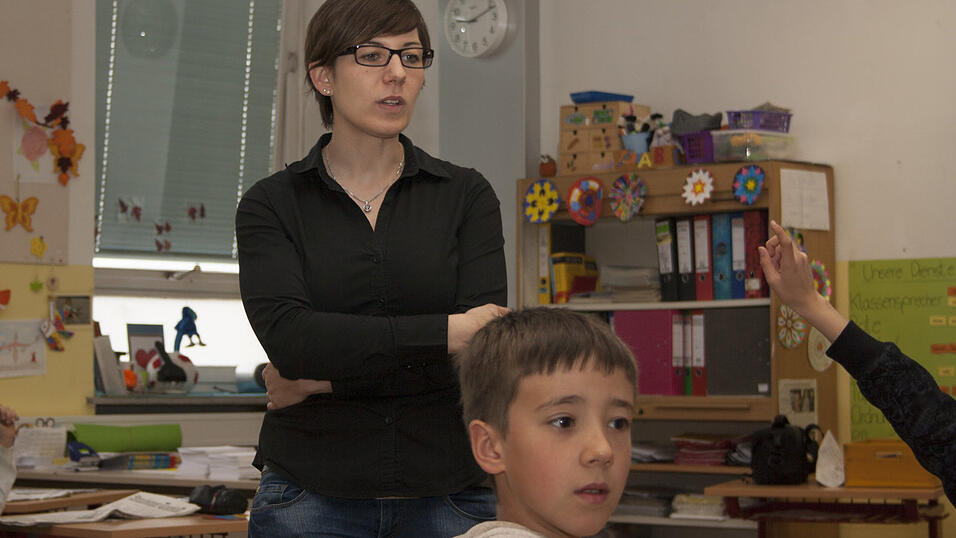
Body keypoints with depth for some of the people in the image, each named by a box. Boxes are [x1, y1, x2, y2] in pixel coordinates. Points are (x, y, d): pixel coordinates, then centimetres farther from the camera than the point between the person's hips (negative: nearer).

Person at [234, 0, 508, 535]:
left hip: (448, 494, 1)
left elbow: (485, 348, -8)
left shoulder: (466, 195, 5)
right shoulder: (272, 205, 3)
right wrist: (445, 332, -18)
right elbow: (287, 335, -14)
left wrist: (324, 378, -10)